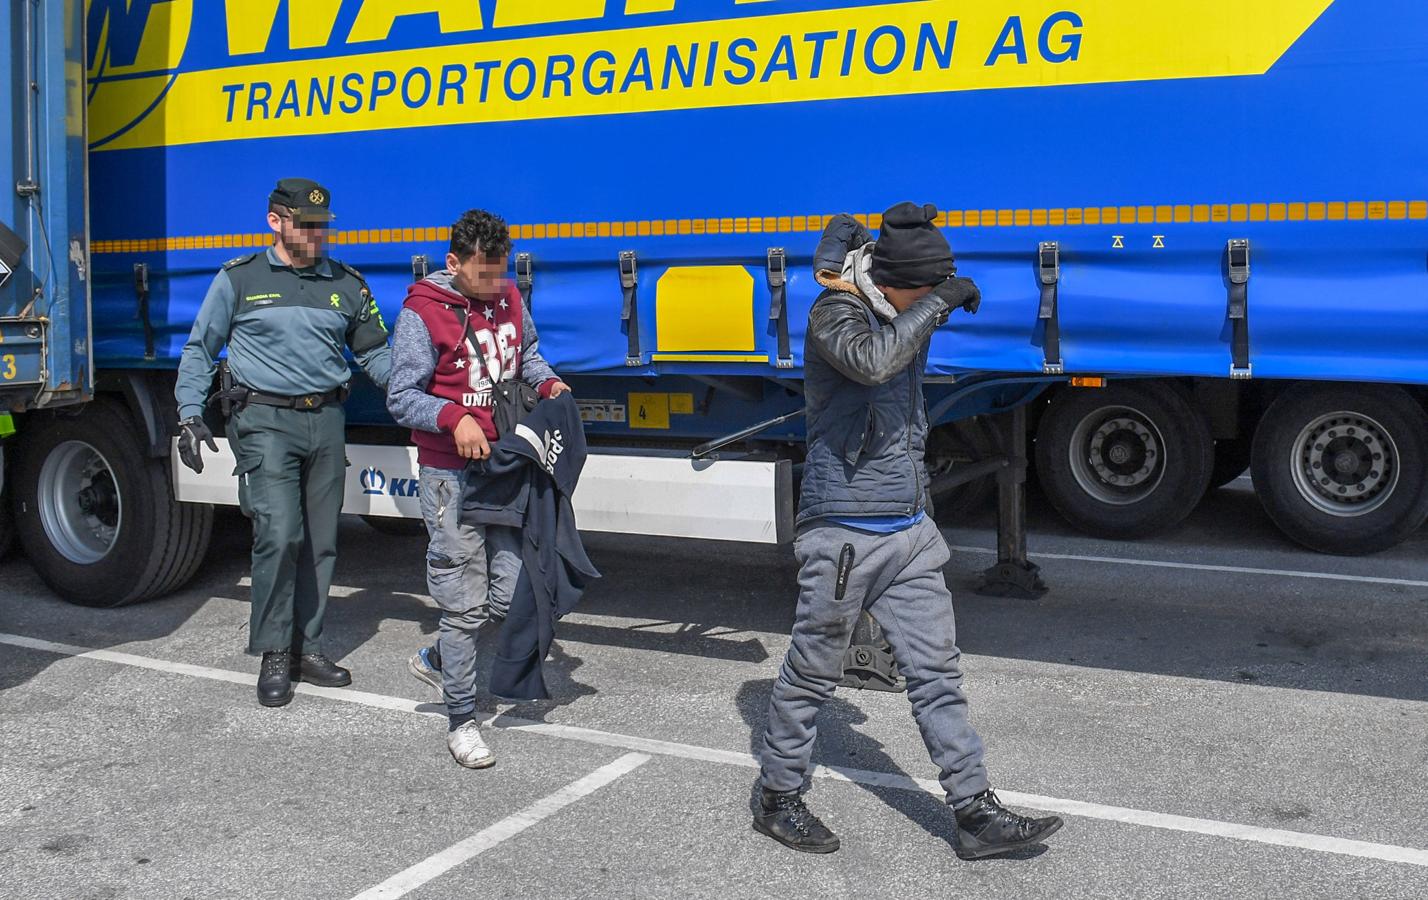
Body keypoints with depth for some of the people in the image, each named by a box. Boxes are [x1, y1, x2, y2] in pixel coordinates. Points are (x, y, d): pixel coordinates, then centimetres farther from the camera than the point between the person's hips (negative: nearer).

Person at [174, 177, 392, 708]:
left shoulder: (346, 284, 12)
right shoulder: (239, 280, 4)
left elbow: (374, 353, 14)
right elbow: (199, 350, 8)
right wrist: (190, 414, -2)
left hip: (326, 421, 4)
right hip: (266, 420, -4)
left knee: (320, 542, 6)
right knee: (279, 534, -15)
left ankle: (306, 648, 18)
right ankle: (274, 655, -3)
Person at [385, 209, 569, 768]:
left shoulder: (509, 299, 10)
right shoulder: (422, 313, -10)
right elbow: (402, 400, -9)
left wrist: (546, 382, 6)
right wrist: (455, 417, -25)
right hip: (452, 475, -6)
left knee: (512, 592, 6)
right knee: (465, 601, -3)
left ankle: (437, 660, 31)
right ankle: (461, 721, 12)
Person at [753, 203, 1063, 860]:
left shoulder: (904, 316, 9)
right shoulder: (836, 313, -12)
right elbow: (872, 361, -31)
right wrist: (937, 301, -21)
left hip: (911, 533, 7)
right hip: (843, 535, -7)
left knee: (937, 674, 8)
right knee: (811, 675, 6)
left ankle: (976, 815, 13)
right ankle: (778, 800, 22)